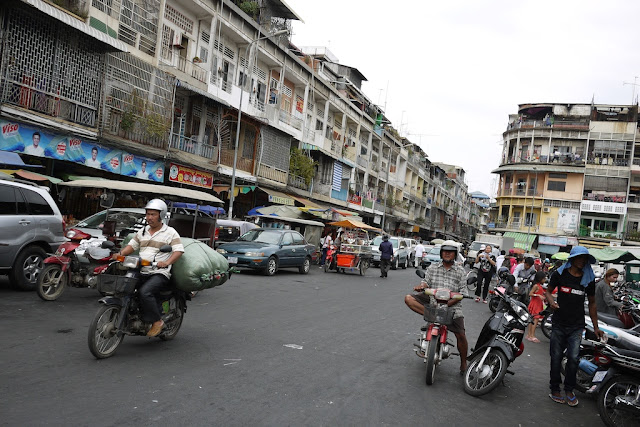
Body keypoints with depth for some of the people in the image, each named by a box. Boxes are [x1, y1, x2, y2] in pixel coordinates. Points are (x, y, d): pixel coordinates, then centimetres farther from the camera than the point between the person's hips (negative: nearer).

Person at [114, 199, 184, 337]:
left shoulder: (170, 232, 2)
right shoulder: (143, 231, 21)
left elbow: (179, 250, -8)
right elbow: (132, 245, 20)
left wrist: (167, 262, -24)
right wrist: (120, 254, -1)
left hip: (160, 273, -6)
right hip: (141, 272, 6)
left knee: (145, 292, -31)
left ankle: (157, 321, -15)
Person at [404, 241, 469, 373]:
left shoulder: (460, 271, 6)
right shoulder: (433, 267, 13)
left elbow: (463, 291, -1)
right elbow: (426, 281, 4)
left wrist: (449, 303, -16)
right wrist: (421, 286, -22)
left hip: (451, 304, -2)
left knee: (460, 335, -8)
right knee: (408, 299, -18)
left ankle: (463, 363, 11)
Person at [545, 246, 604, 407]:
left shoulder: (588, 279, 5)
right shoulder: (560, 274, -1)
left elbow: (592, 303, 13)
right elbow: (548, 291, 10)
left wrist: (596, 327, 12)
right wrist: (551, 302, -13)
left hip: (577, 326, 1)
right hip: (559, 324, -1)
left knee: (573, 358, -7)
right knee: (556, 358, 5)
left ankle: (569, 390, 12)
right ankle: (555, 389, 19)